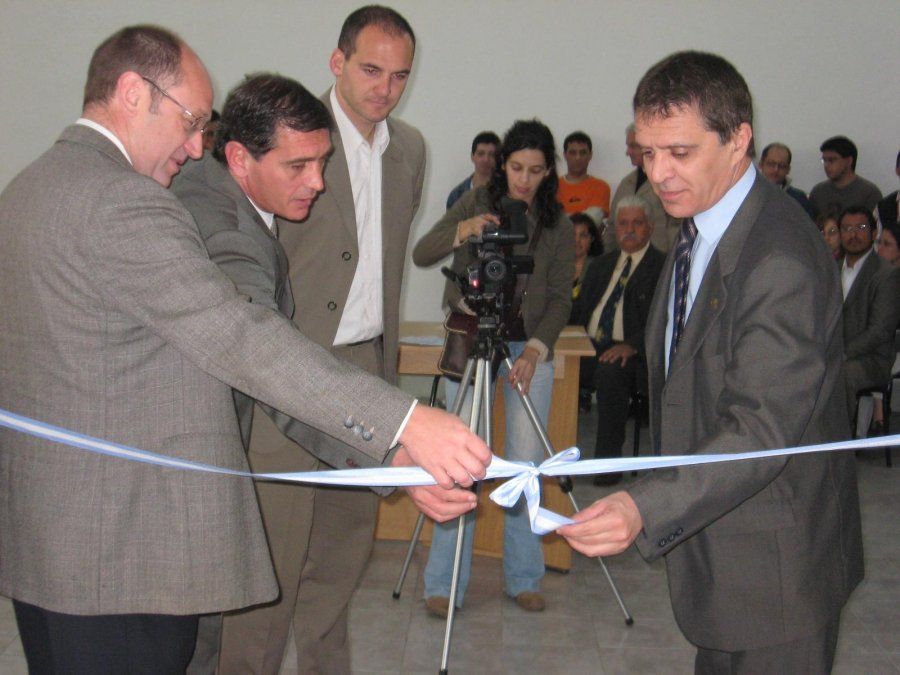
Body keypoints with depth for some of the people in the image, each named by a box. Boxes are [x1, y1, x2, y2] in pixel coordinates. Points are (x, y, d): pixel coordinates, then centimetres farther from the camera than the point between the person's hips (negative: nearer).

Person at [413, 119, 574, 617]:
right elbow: (421, 255, -7)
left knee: (526, 465, 1)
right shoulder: (476, 203, 2)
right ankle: (444, 584, 3)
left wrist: (534, 351, -12)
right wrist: (461, 232, -25)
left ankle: (524, 578, 16)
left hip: (530, 347, 1)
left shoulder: (558, 226, 4)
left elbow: (560, 300, 2)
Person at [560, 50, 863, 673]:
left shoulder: (783, 261, -26)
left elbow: (762, 430, -32)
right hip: (713, 542, 9)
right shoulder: (699, 229, 6)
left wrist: (646, 508, -43)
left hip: (775, 564, -9)